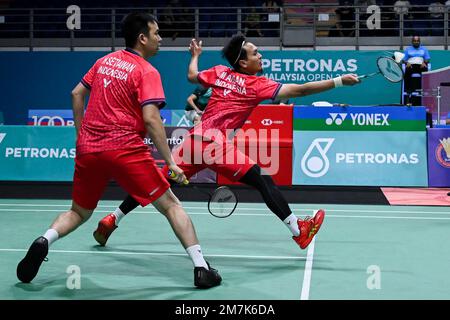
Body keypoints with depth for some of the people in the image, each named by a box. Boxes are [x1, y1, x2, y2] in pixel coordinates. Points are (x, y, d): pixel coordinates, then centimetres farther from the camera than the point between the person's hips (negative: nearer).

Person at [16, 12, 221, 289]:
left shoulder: (105, 61, 14)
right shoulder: (147, 72, -5)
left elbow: (77, 94, 21)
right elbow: (151, 119, -16)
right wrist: (170, 162, -13)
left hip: (87, 149, 6)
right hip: (126, 150, -6)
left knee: (79, 213, 23)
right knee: (171, 205, 3)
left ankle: (44, 241, -6)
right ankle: (202, 269, -3)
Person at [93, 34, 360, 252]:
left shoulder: (220, 72, 13)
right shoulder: (257, 84, -2)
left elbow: (192, 76, 29)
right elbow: (298, 90, -10)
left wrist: (195, 55, 48)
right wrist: (339, 81, -11)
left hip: (196, 139, 7)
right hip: (218, 144, -7)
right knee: (263, 180, -3)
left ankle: (112, 221, 22)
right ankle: (298, 231, -5)